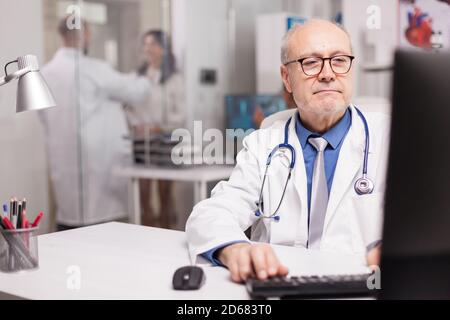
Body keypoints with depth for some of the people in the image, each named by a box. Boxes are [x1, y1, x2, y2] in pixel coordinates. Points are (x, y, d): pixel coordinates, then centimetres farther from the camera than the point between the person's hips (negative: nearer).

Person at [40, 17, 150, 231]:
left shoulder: (44, 74, 7)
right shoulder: (92, 69, -11)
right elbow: (134, 92, -1)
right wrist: (145, 80, 20)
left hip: (62, 162, 7)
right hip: (97, 162, -6)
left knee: (69, 217, 12)